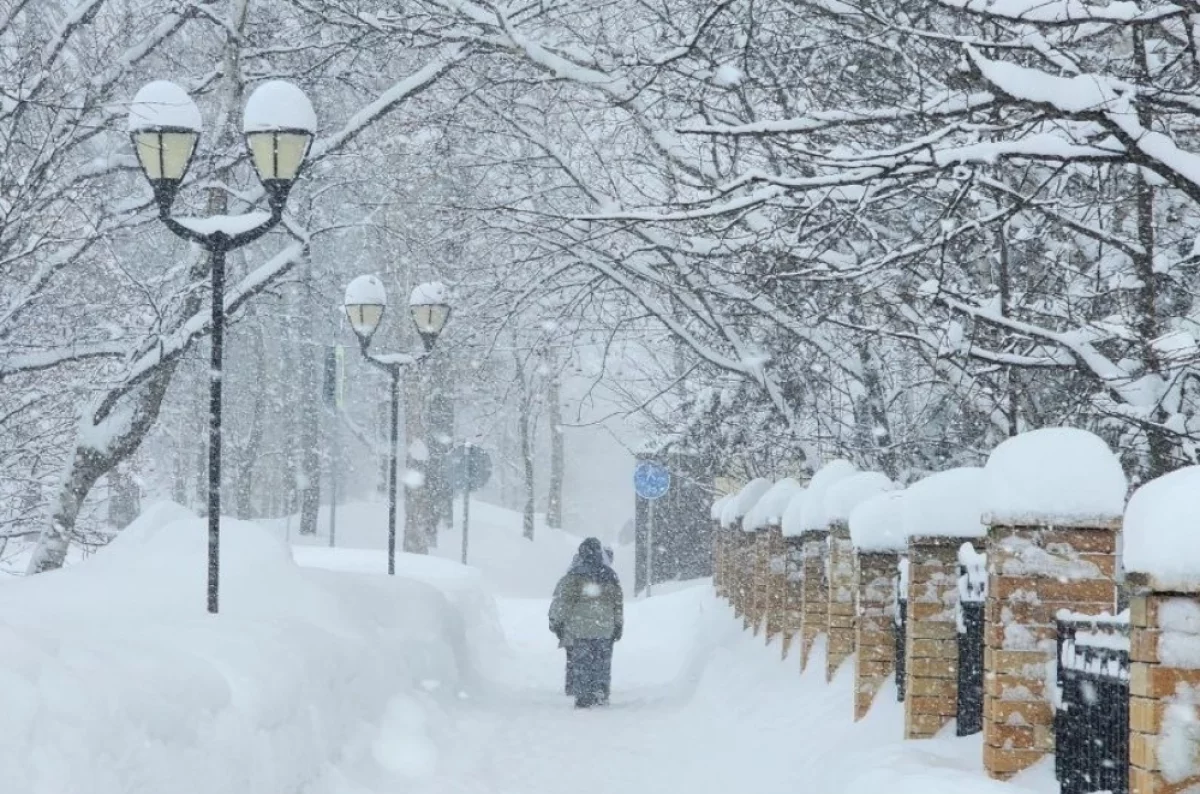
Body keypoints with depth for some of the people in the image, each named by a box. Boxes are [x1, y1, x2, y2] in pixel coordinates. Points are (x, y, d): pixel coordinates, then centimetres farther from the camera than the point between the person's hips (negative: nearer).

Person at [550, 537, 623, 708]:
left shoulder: (574, 576, -8)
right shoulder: (610, 576, 3)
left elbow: (561, 601, -7)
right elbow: (619, 603, 8)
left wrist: (556, 621, 2)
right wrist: (619, 625, 17)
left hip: (579, 629, -3)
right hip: (605, 630, 3)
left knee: (580, 663, 3)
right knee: (602, 664, 12)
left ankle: (583, 698, 0)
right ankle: (601, 695, 11)